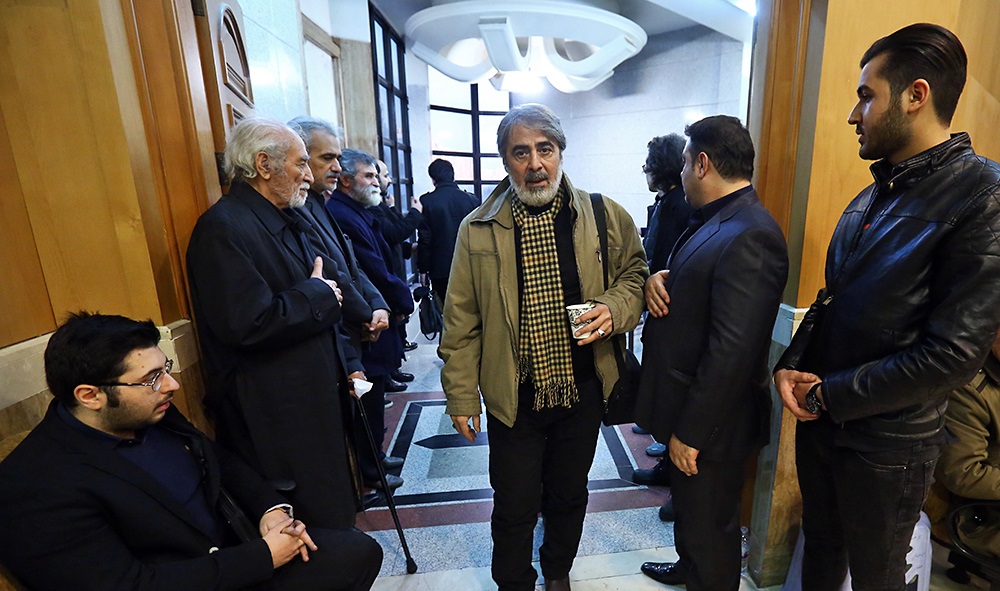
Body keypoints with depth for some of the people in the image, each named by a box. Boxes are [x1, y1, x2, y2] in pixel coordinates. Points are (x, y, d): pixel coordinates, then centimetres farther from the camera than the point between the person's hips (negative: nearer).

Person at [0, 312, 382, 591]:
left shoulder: (155, 414, -3)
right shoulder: (35, 487, -22)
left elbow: (221, 462, 11)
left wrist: (271, 509, -6)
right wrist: (262, 556, -20)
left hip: (242, 549, 7)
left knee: (360, 551, -1)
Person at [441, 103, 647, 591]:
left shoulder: (606, 216, -4)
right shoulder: (477, 230, -7)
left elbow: (635, 274, 8)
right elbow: (461, 321, -5)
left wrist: (615, 309, -14)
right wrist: (461, 396, -3)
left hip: (583, 390, 2)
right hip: (514, 395, -1)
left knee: (569, 496, 23)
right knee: (515, 508, 13)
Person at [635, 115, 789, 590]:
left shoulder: (749, 237, -26)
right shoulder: (713, 221, 6)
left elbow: (731, 352, -28)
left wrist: (690, 432, -21)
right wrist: (660, 277, -9)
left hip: (711, 422, -10)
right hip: (686, 406, 10)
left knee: (709, 526, 16)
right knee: (688, 505, 31)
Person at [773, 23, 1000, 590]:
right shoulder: (875, 193, 6)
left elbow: (954, 354, -22)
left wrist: (830, 394, -17)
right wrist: (791, 365, -4)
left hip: (885, 444, -6)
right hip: (818, 417, 6)